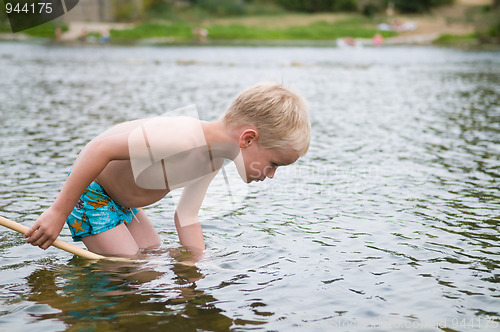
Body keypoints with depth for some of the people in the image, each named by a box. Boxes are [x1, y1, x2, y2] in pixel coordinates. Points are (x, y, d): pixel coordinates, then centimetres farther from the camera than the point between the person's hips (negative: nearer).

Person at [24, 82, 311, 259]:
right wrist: (58, 212, -32)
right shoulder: (185, 138, -38)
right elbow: (101, 149, -37)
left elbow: (187, 218, 2)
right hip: (88, 192, -9)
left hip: (122, 201, 9)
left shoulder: (214, 159, -7)